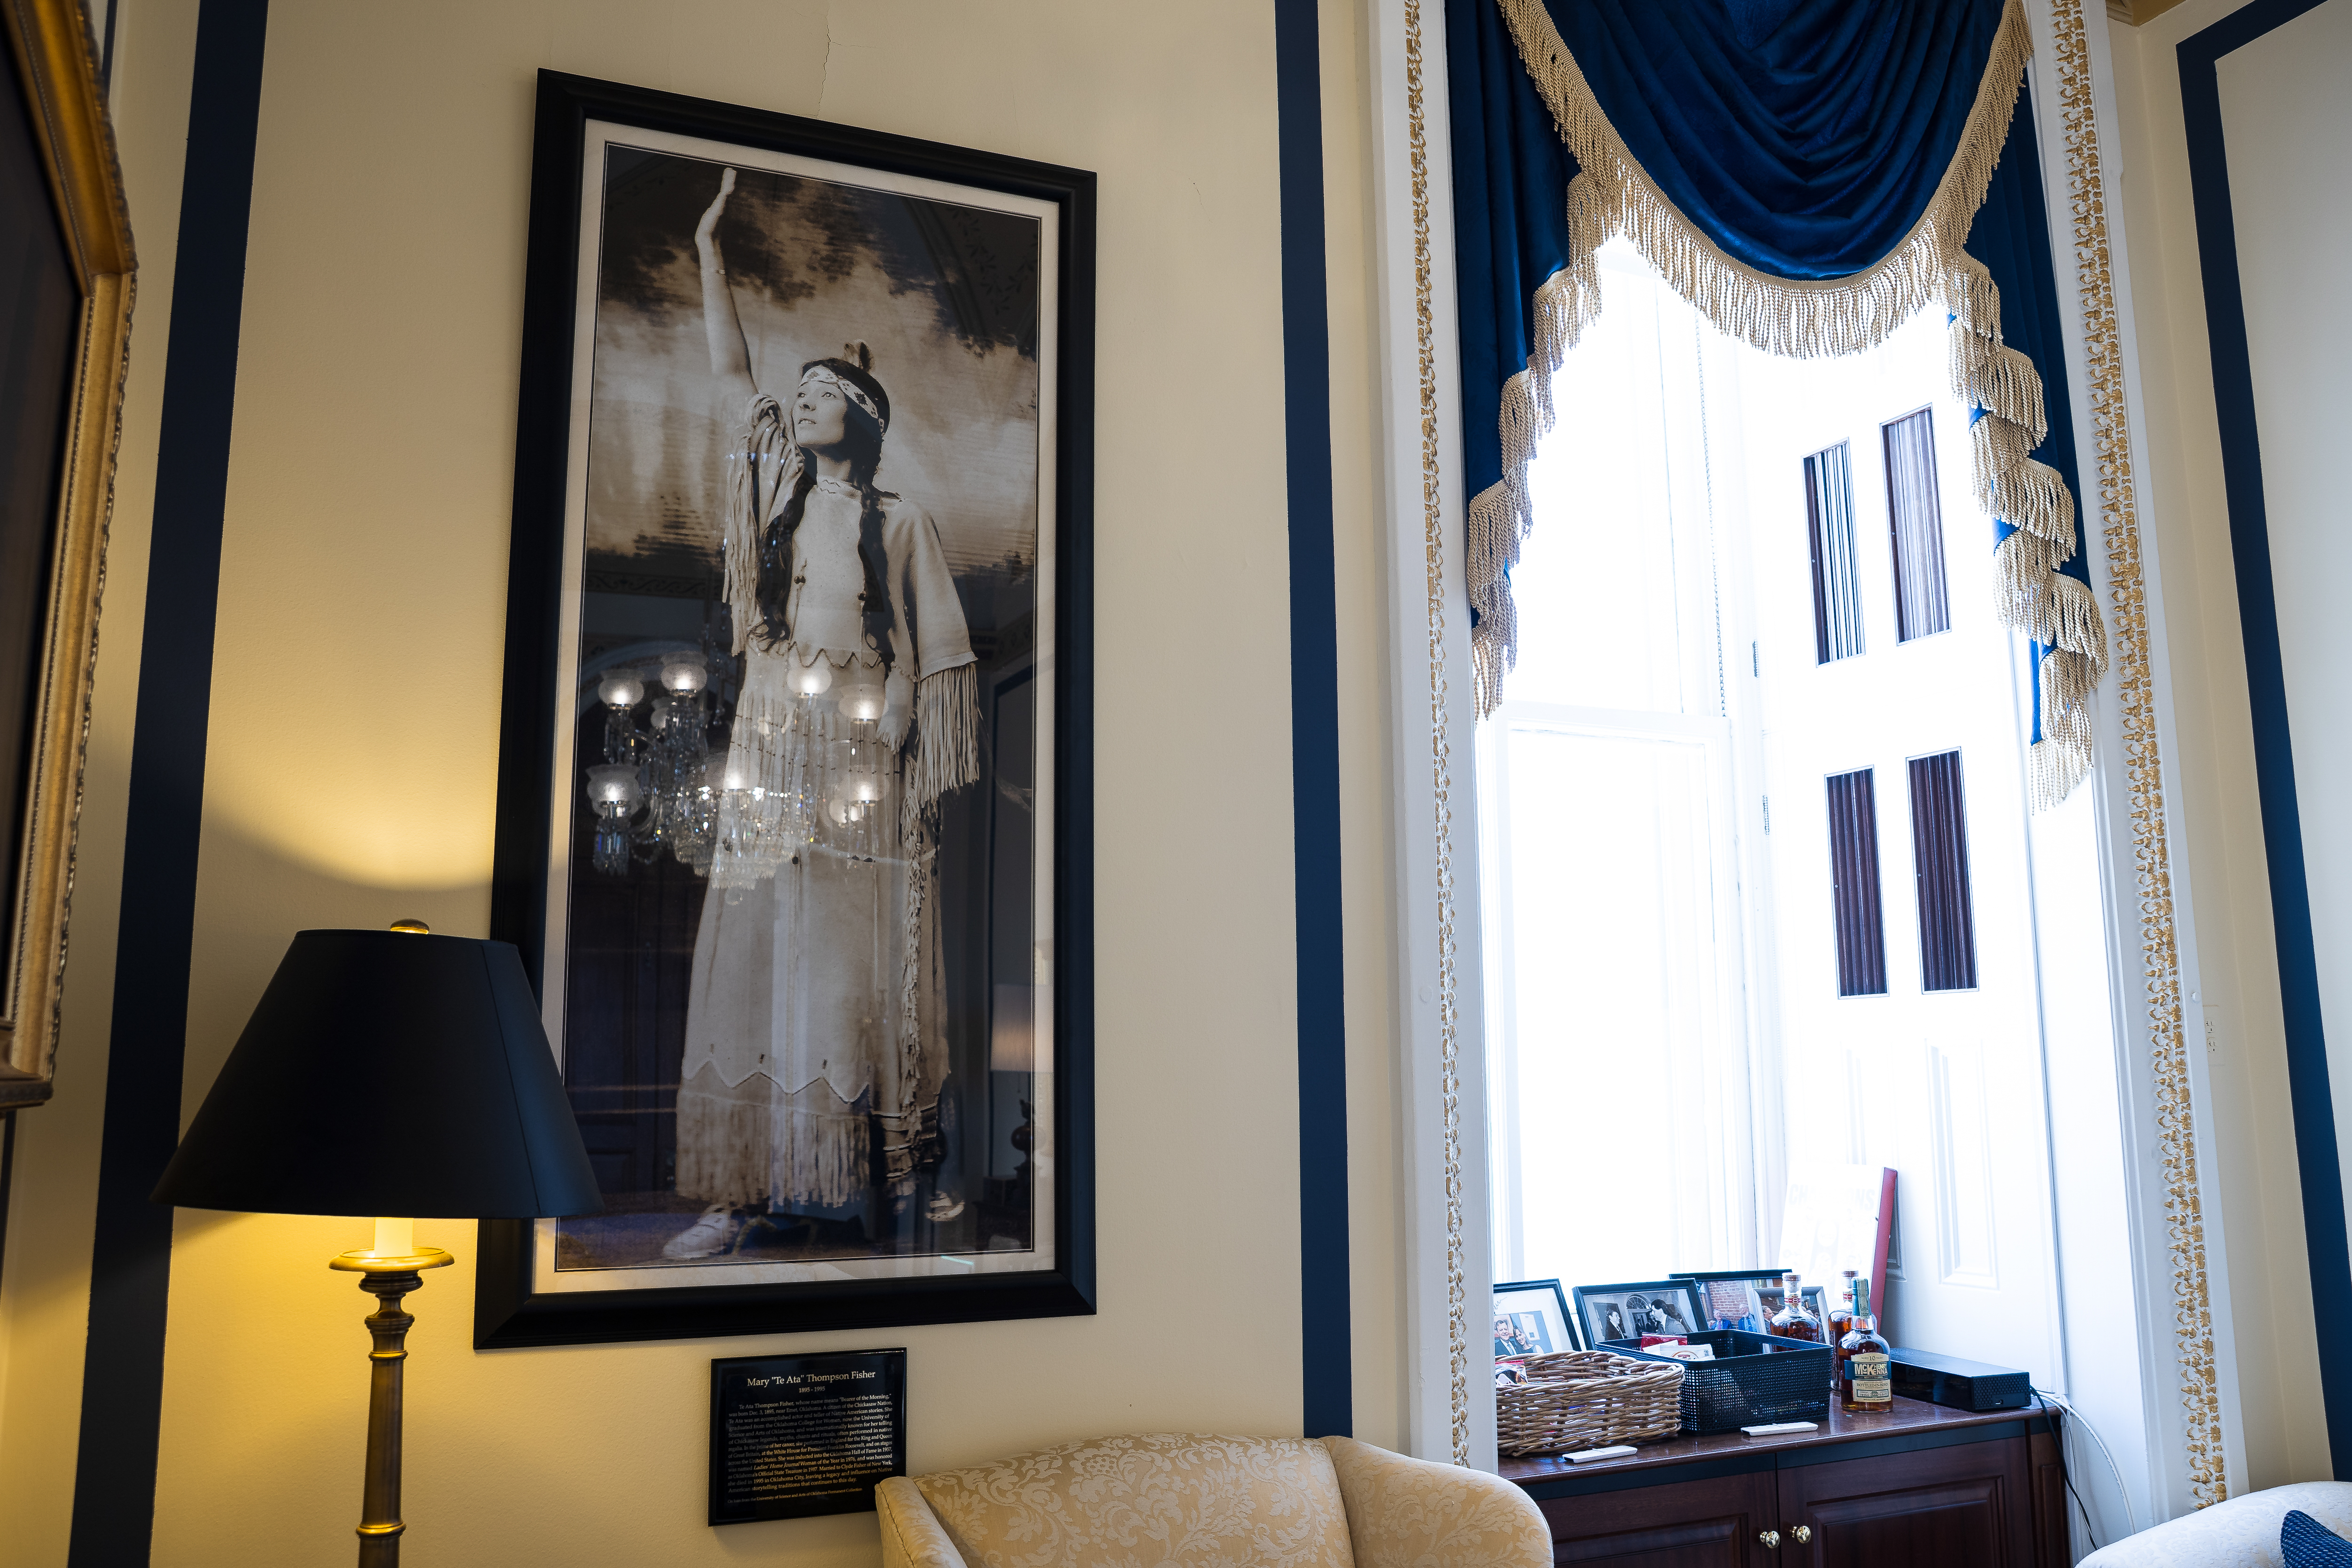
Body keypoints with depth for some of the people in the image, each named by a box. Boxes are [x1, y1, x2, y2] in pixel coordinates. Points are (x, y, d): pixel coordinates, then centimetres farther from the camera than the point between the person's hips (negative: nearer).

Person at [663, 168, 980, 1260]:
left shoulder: (899, 519, 6)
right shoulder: (777, 485, 15)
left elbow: (928, 649, 3)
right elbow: (729, 371, 13)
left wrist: (892, 737, -9)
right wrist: (709, 248, 12)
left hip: (864, 756, -2)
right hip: (772, 744, 3)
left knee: (865, 957, -3)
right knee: (759, 948, -4)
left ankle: (902, 1168, 5)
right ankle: (745, 1185, -3)